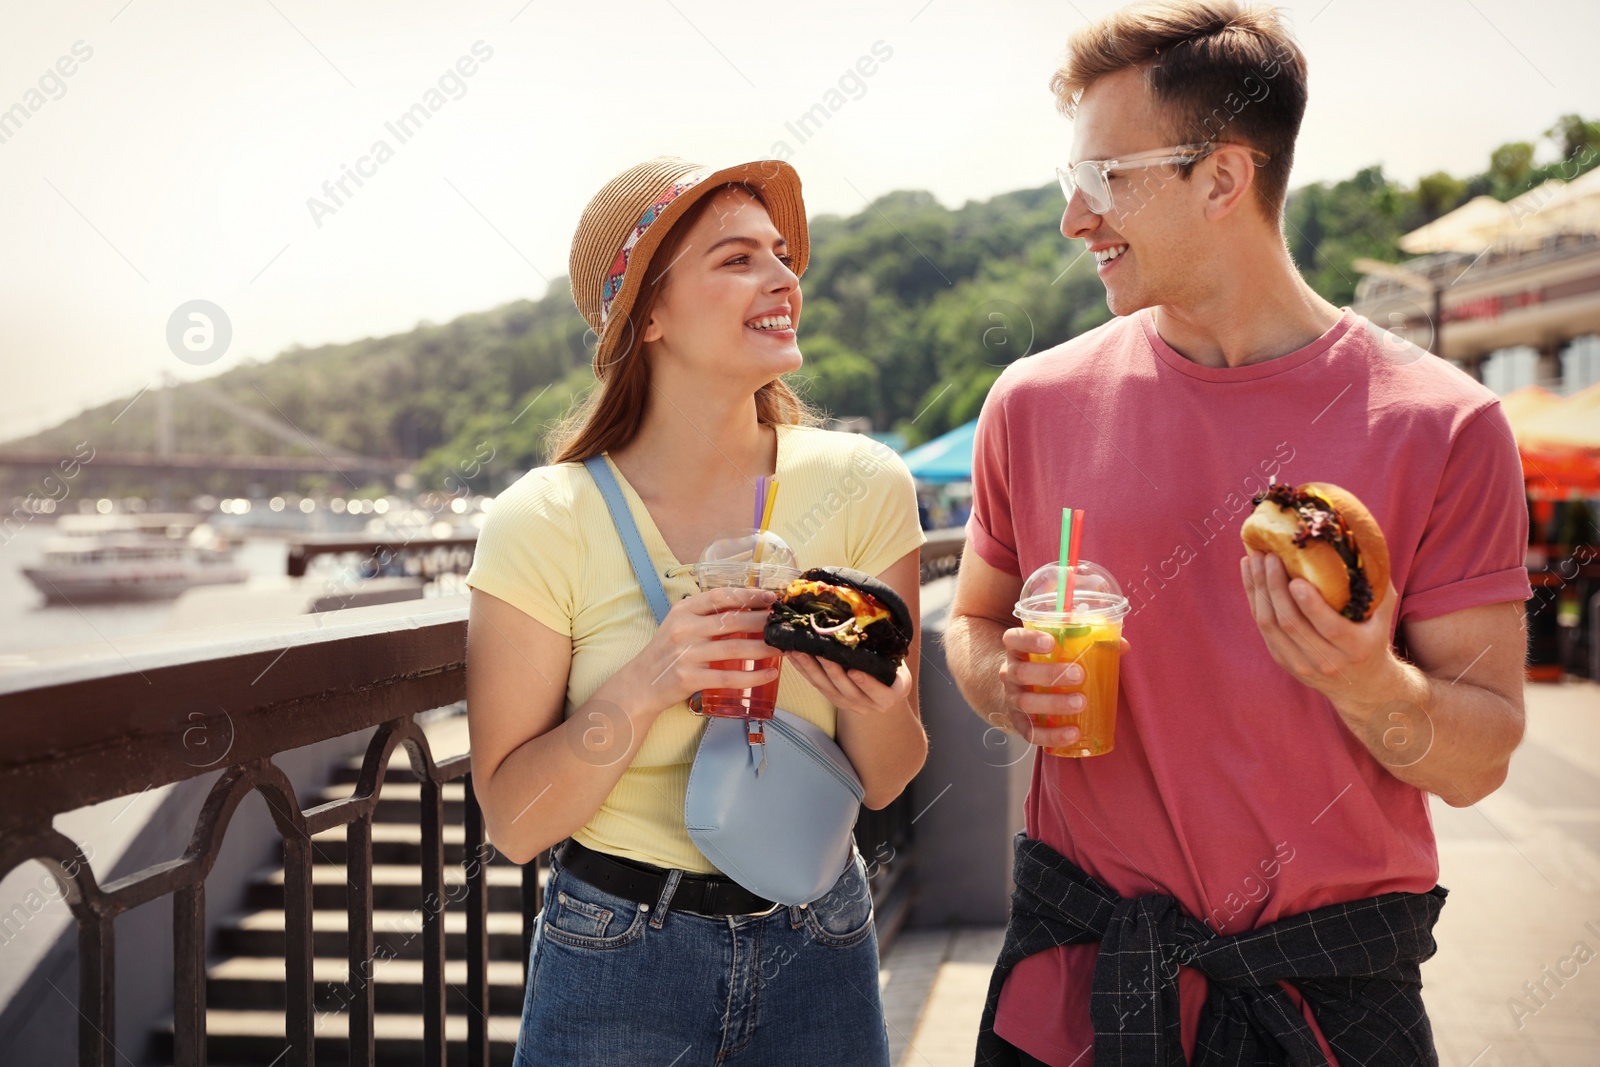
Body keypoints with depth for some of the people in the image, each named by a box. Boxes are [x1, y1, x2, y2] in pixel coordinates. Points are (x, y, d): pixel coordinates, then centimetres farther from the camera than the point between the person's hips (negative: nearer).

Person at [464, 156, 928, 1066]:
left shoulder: (861, 487, -9)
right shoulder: (546, 522, -14)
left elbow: (882, 783, -2)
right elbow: (514, 820, -11)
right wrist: (641, 689, -25)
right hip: (616, 962, -2)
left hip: (818, 954, 2)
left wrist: (870, 697, -23)